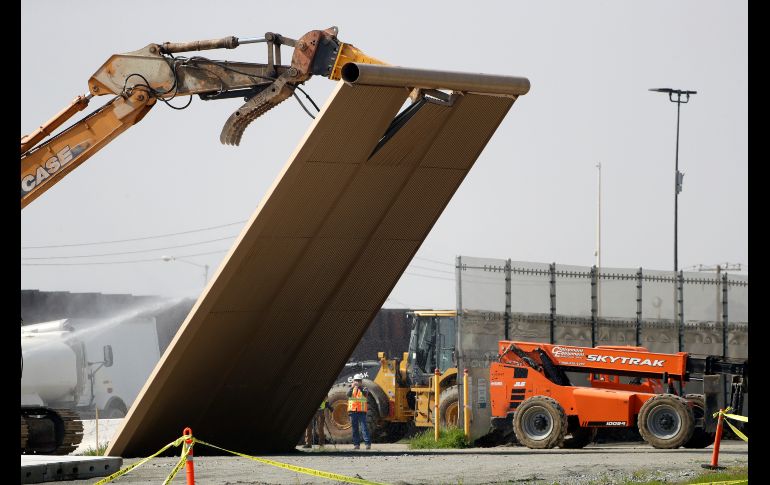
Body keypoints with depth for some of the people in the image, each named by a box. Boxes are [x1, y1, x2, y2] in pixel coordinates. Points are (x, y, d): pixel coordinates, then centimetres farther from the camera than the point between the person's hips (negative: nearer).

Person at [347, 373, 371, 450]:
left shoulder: (364, 389, 6)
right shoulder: (351, 389, 12)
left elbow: (365, 394, -15)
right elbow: (348, 394, -8)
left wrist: (360, 387, -28)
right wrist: (352, 387, -24)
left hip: (362, 411, -3)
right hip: (353, 411, 3)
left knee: (364, 427, -10)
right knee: (355, 428, 5)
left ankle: (368, 443, -13)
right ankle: (356, 444, 9)